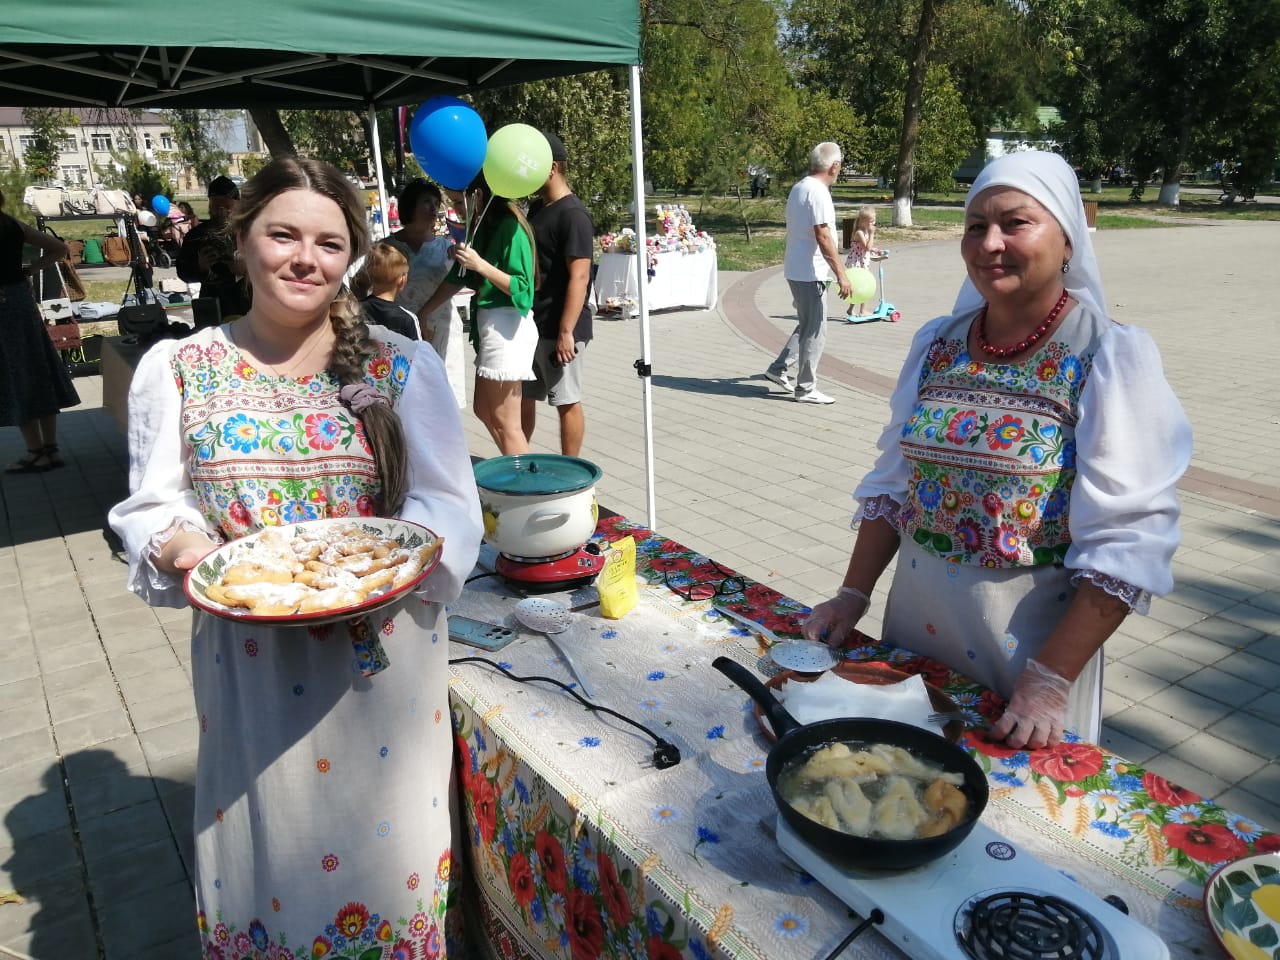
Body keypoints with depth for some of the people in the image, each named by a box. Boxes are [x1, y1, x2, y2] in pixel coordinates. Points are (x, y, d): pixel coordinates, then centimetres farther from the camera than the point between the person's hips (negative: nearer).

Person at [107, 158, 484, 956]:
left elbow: (451, 507, -3)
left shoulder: (405, 368, -3)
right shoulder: (177, 370, 0)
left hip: (382, 654, 0)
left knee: (381, 857, 13)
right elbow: (153, 507, 4)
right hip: (247, 659, 1)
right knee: (263, 848, 16)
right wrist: (182, 547, -18)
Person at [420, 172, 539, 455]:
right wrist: (423, 313, 19)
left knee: (504, 420, -5)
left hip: (507, 326, -10)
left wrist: (480, 264, -25)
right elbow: (457, 278, 17)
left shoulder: (509, 227, -15)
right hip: (488, 324, 10)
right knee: (484, 409, 16)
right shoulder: (481, 227, 11)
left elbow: (522, 288, -19)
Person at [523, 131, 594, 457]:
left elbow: (579, 277, -20)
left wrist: (566, 332, -23)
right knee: (521, 397, 15)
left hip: (559, 329, -9)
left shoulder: (573, 214, -14)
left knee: (566, 401, 2)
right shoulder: (537, 208, 13)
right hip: (531, 324, 9)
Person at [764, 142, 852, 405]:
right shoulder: (818, 192, -16)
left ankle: (779, 369, 23)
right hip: (810, 273, -9)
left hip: (795, 270, 10)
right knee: (815, 331, -2)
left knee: (807, 326, 21)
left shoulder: (798, 188, 13)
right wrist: (841, 275, -20)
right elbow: (823, 238, -22)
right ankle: (806, 389, 5)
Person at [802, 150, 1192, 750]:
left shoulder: (1112, 358, -13)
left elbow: (1126, 542, -17)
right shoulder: (936, 344, 1)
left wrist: (1051, 679, -21)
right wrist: (853, 596, 1)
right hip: (914, 625, 5)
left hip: (1034, 640, -4)